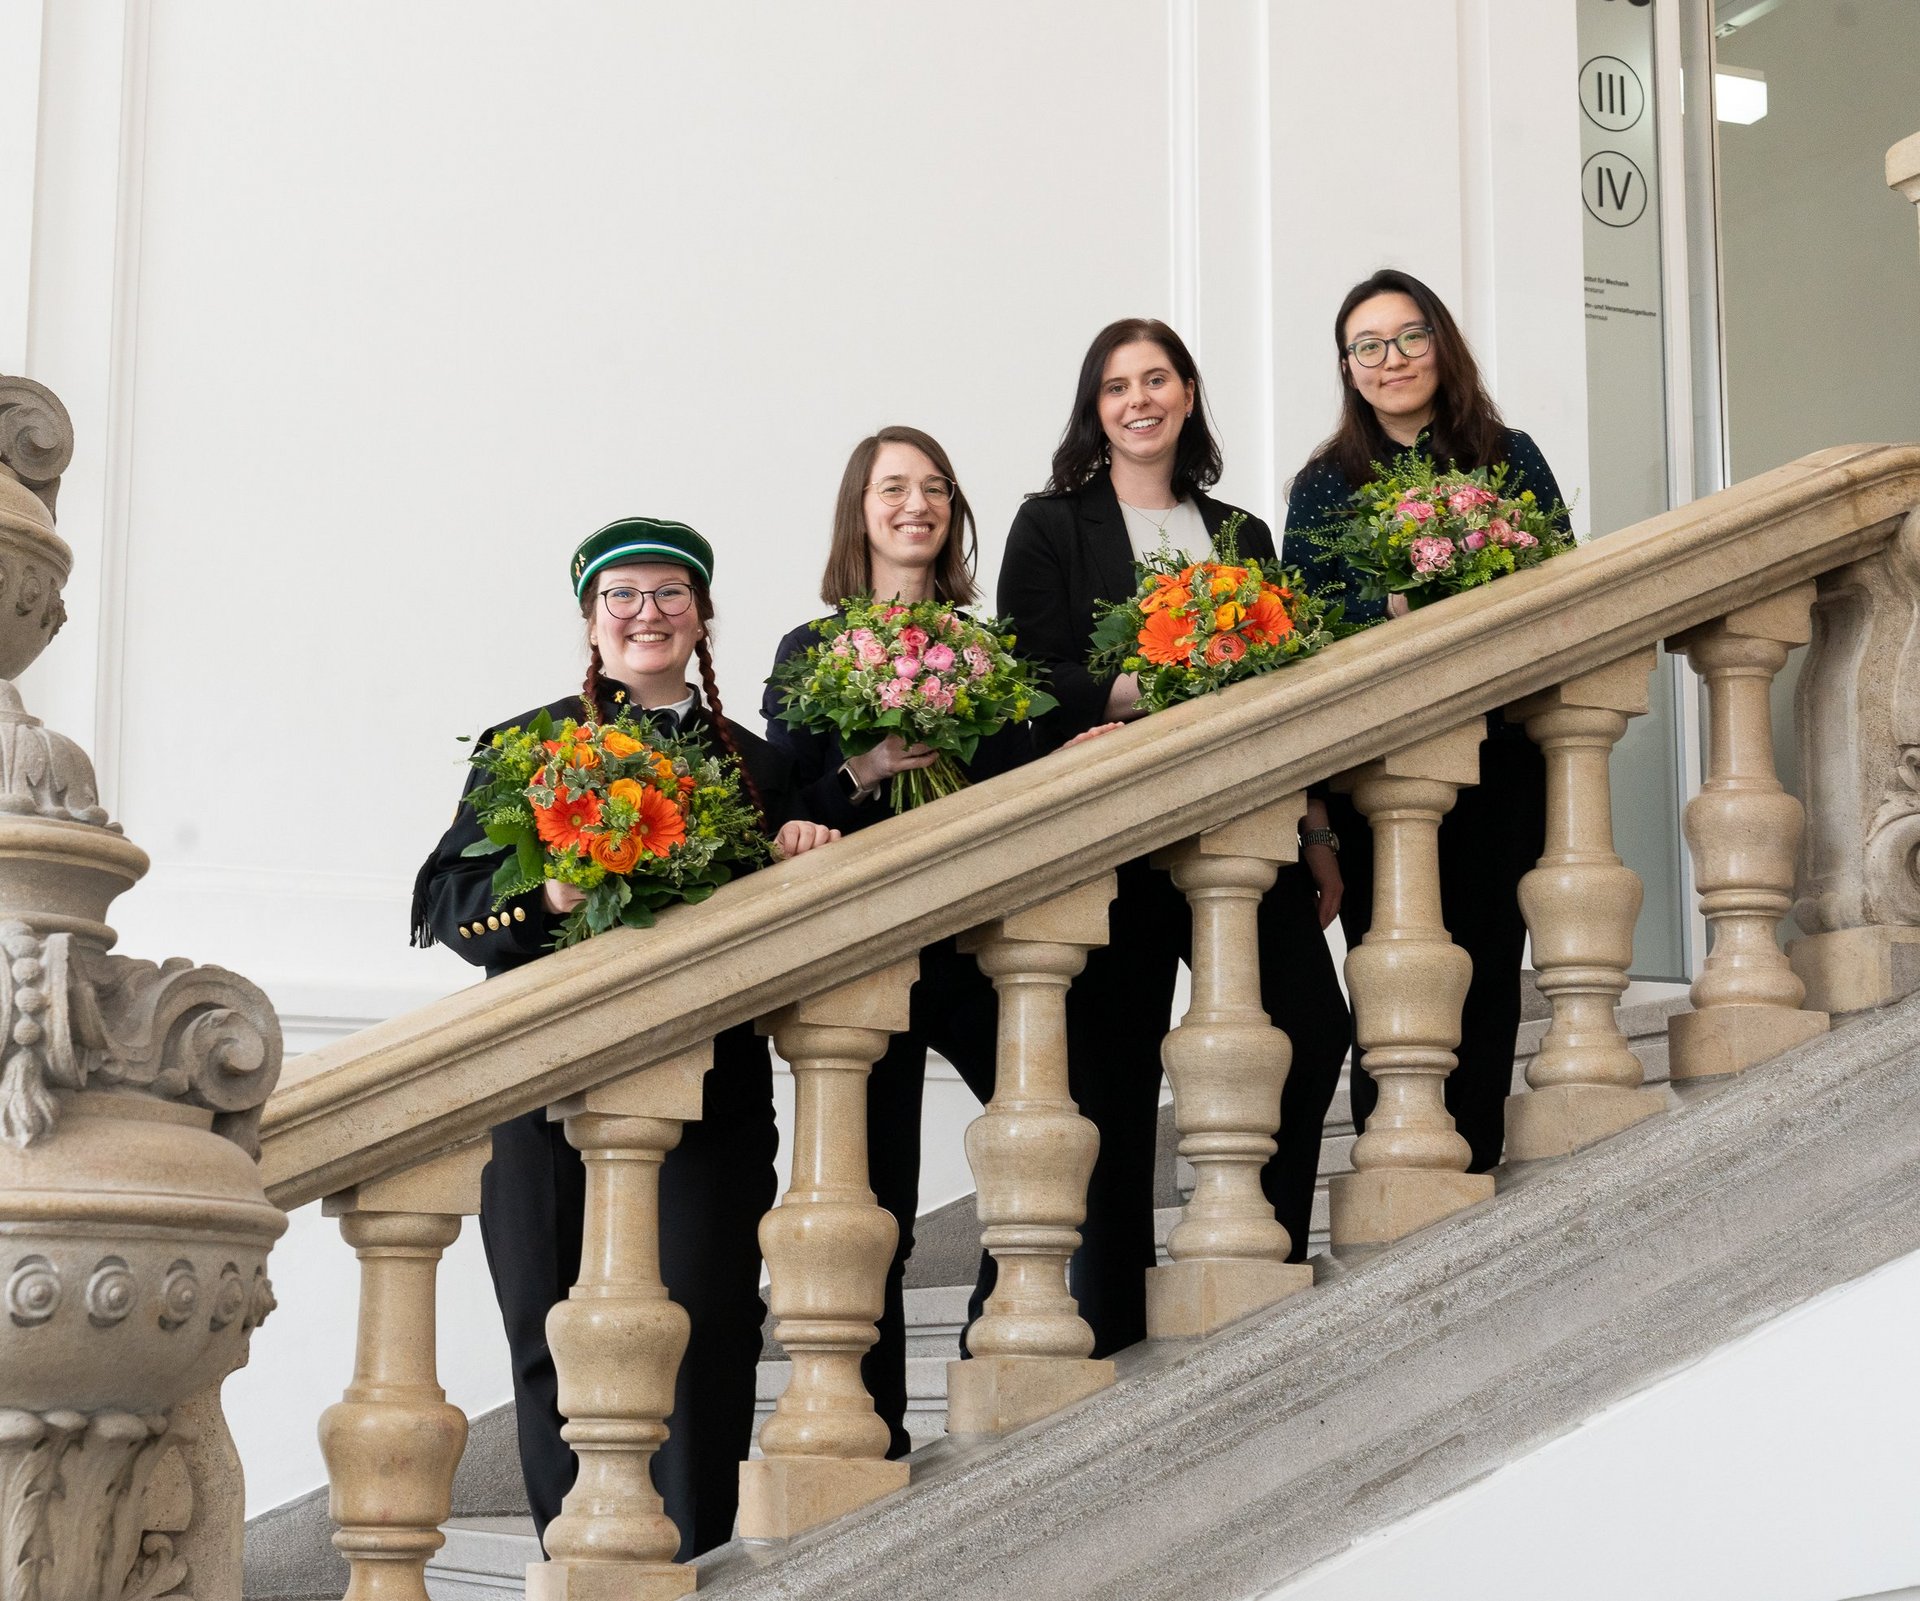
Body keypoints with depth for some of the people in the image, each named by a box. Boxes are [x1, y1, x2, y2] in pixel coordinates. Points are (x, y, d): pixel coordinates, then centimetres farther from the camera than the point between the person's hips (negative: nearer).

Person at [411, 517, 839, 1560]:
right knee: (557, 1344, -2)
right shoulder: (526, 748, 10)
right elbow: (446, 900, 2)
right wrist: (545, 895, -16)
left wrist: (808, 855, -1)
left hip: (708, 1093, 1)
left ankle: (693, 1566, -2)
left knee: (701, 1335, -8)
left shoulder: (755, 765, 17)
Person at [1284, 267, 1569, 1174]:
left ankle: (1474, 1180, 10)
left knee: (1488, 973, 1)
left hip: (1501, 758, 1)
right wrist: (1395, 607, -17)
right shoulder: (1326, 486, 8)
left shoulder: (1510, 459, 10)